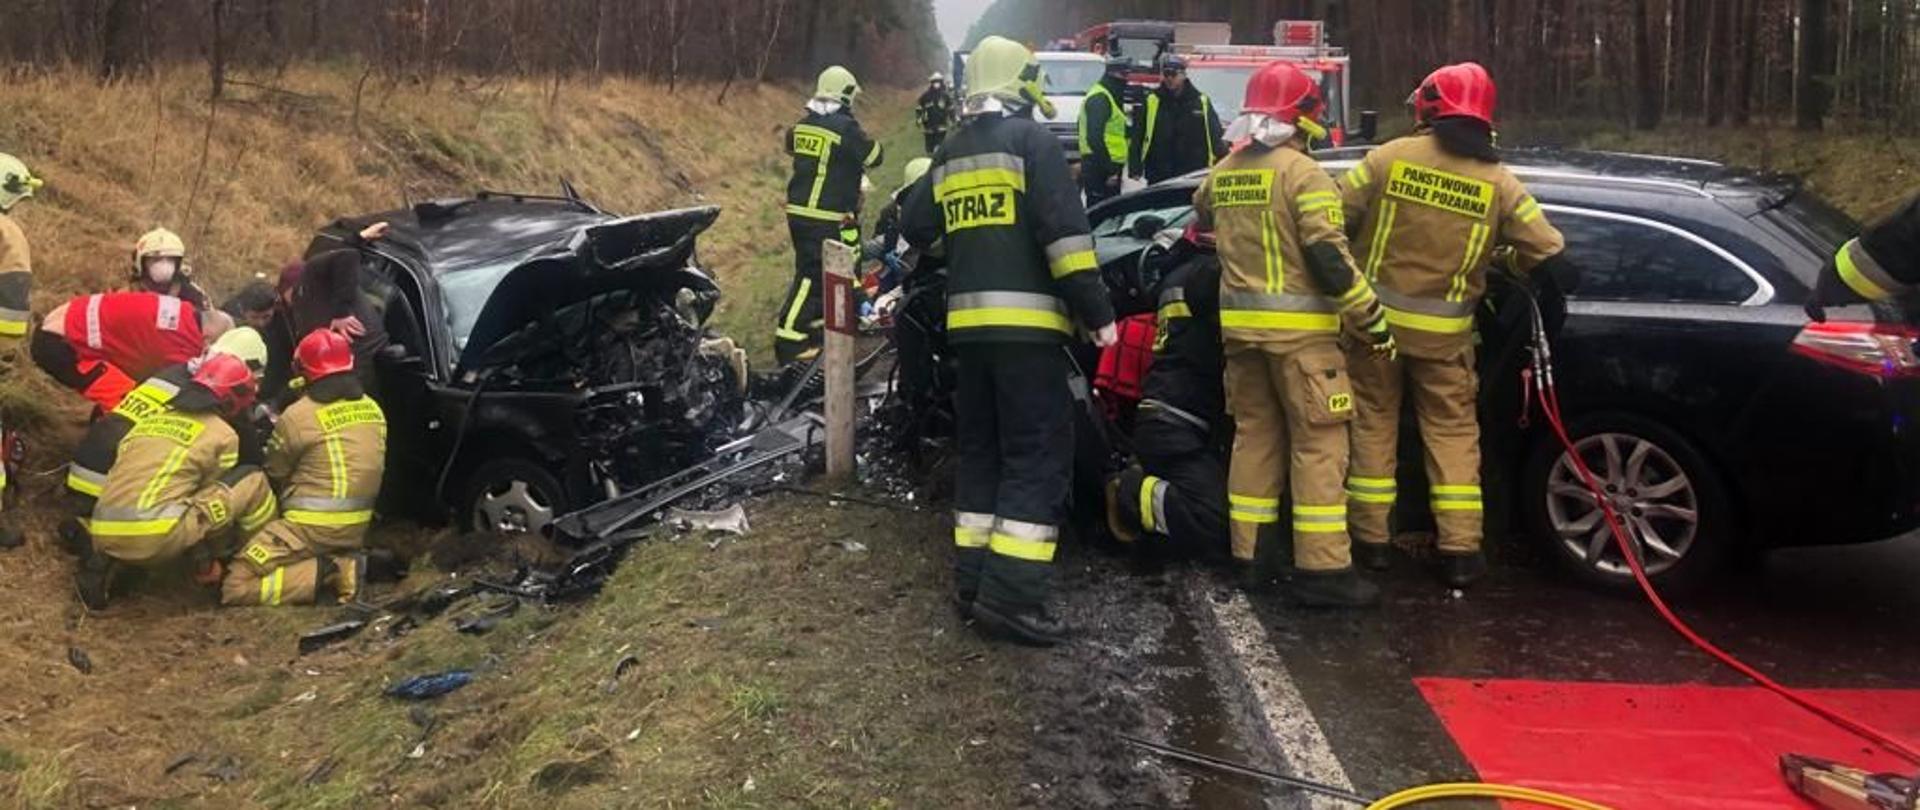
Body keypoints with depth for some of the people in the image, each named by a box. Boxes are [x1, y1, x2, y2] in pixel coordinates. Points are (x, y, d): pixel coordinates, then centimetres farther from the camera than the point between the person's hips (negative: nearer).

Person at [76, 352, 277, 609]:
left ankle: (105, 564, 13)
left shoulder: (151, 419, 25)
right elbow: (212, 492, 17)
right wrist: (208, 558, 33)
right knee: (252, 482, 6)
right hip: (156, 538, -6)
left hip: (104, 536, 6)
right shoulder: (222, 434, 9)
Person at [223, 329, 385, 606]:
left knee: (235, 589, -6)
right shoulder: (373, 409, 6)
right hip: (358, 527, 7)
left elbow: (274, 474, 4)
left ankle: (323, 575, -17)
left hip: (313, 527, -7)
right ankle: (343, 564, 6)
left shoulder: (299, 415, -11)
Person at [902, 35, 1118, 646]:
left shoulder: (950, 153, 16)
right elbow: (1065, 231, -14)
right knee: (1038, 455, -6)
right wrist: (1098, 310, -11)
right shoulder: (1032, 140, -4)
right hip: (1026, 319, -7)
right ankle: (1010, 594, -12)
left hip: (968, 319, 7)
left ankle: (973, 579, 16)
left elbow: (916, 229, 22)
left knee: (981, 448, 15)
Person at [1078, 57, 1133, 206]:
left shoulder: (1111, 97, 19)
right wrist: (1109, 170, -24)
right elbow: (1095, 138, -23)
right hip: (1099, 168, -11)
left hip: (1109, 166, 11)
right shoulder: (1099, 98, -14)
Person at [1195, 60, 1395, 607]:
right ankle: (1321, 570, -2)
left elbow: (1202, 217, 32)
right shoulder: (1302, 173, -11)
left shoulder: (1222, 174, 11)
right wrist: (1374, 320, -10)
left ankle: (1247, 555, 18)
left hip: (1240, 325, 7)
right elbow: (1329, 259, -17)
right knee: (1318, 445, -2)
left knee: (1255, 436, 15)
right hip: (1297, 329, -7)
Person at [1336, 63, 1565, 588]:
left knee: (1373, 424, 12)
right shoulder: (1499, 182, -4)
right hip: (1443, 333, 1)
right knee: (1452, 432, 10)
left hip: (1376, 317, 0)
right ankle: (1460, 551, 8)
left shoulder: (1392, 157, -8)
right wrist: (1503, 263, 19)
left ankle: (1371, 539, 17)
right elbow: (1548, 252, -1)